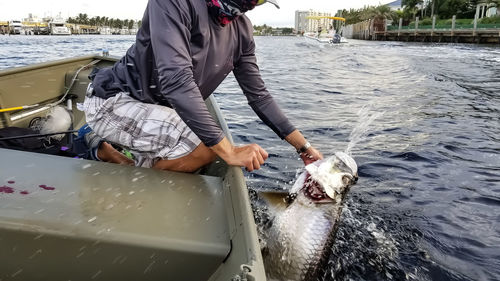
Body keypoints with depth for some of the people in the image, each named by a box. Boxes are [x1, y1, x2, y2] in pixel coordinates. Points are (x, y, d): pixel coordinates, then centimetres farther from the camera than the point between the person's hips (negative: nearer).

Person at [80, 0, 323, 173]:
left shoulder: (242, 30, -3)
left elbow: (258, 95, 2)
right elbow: (175, 79, -35)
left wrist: (303, 146, -1)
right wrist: (228, 151, -36)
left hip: (156, 108, 8)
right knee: (205, 147, -27)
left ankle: (106, 153, 23)